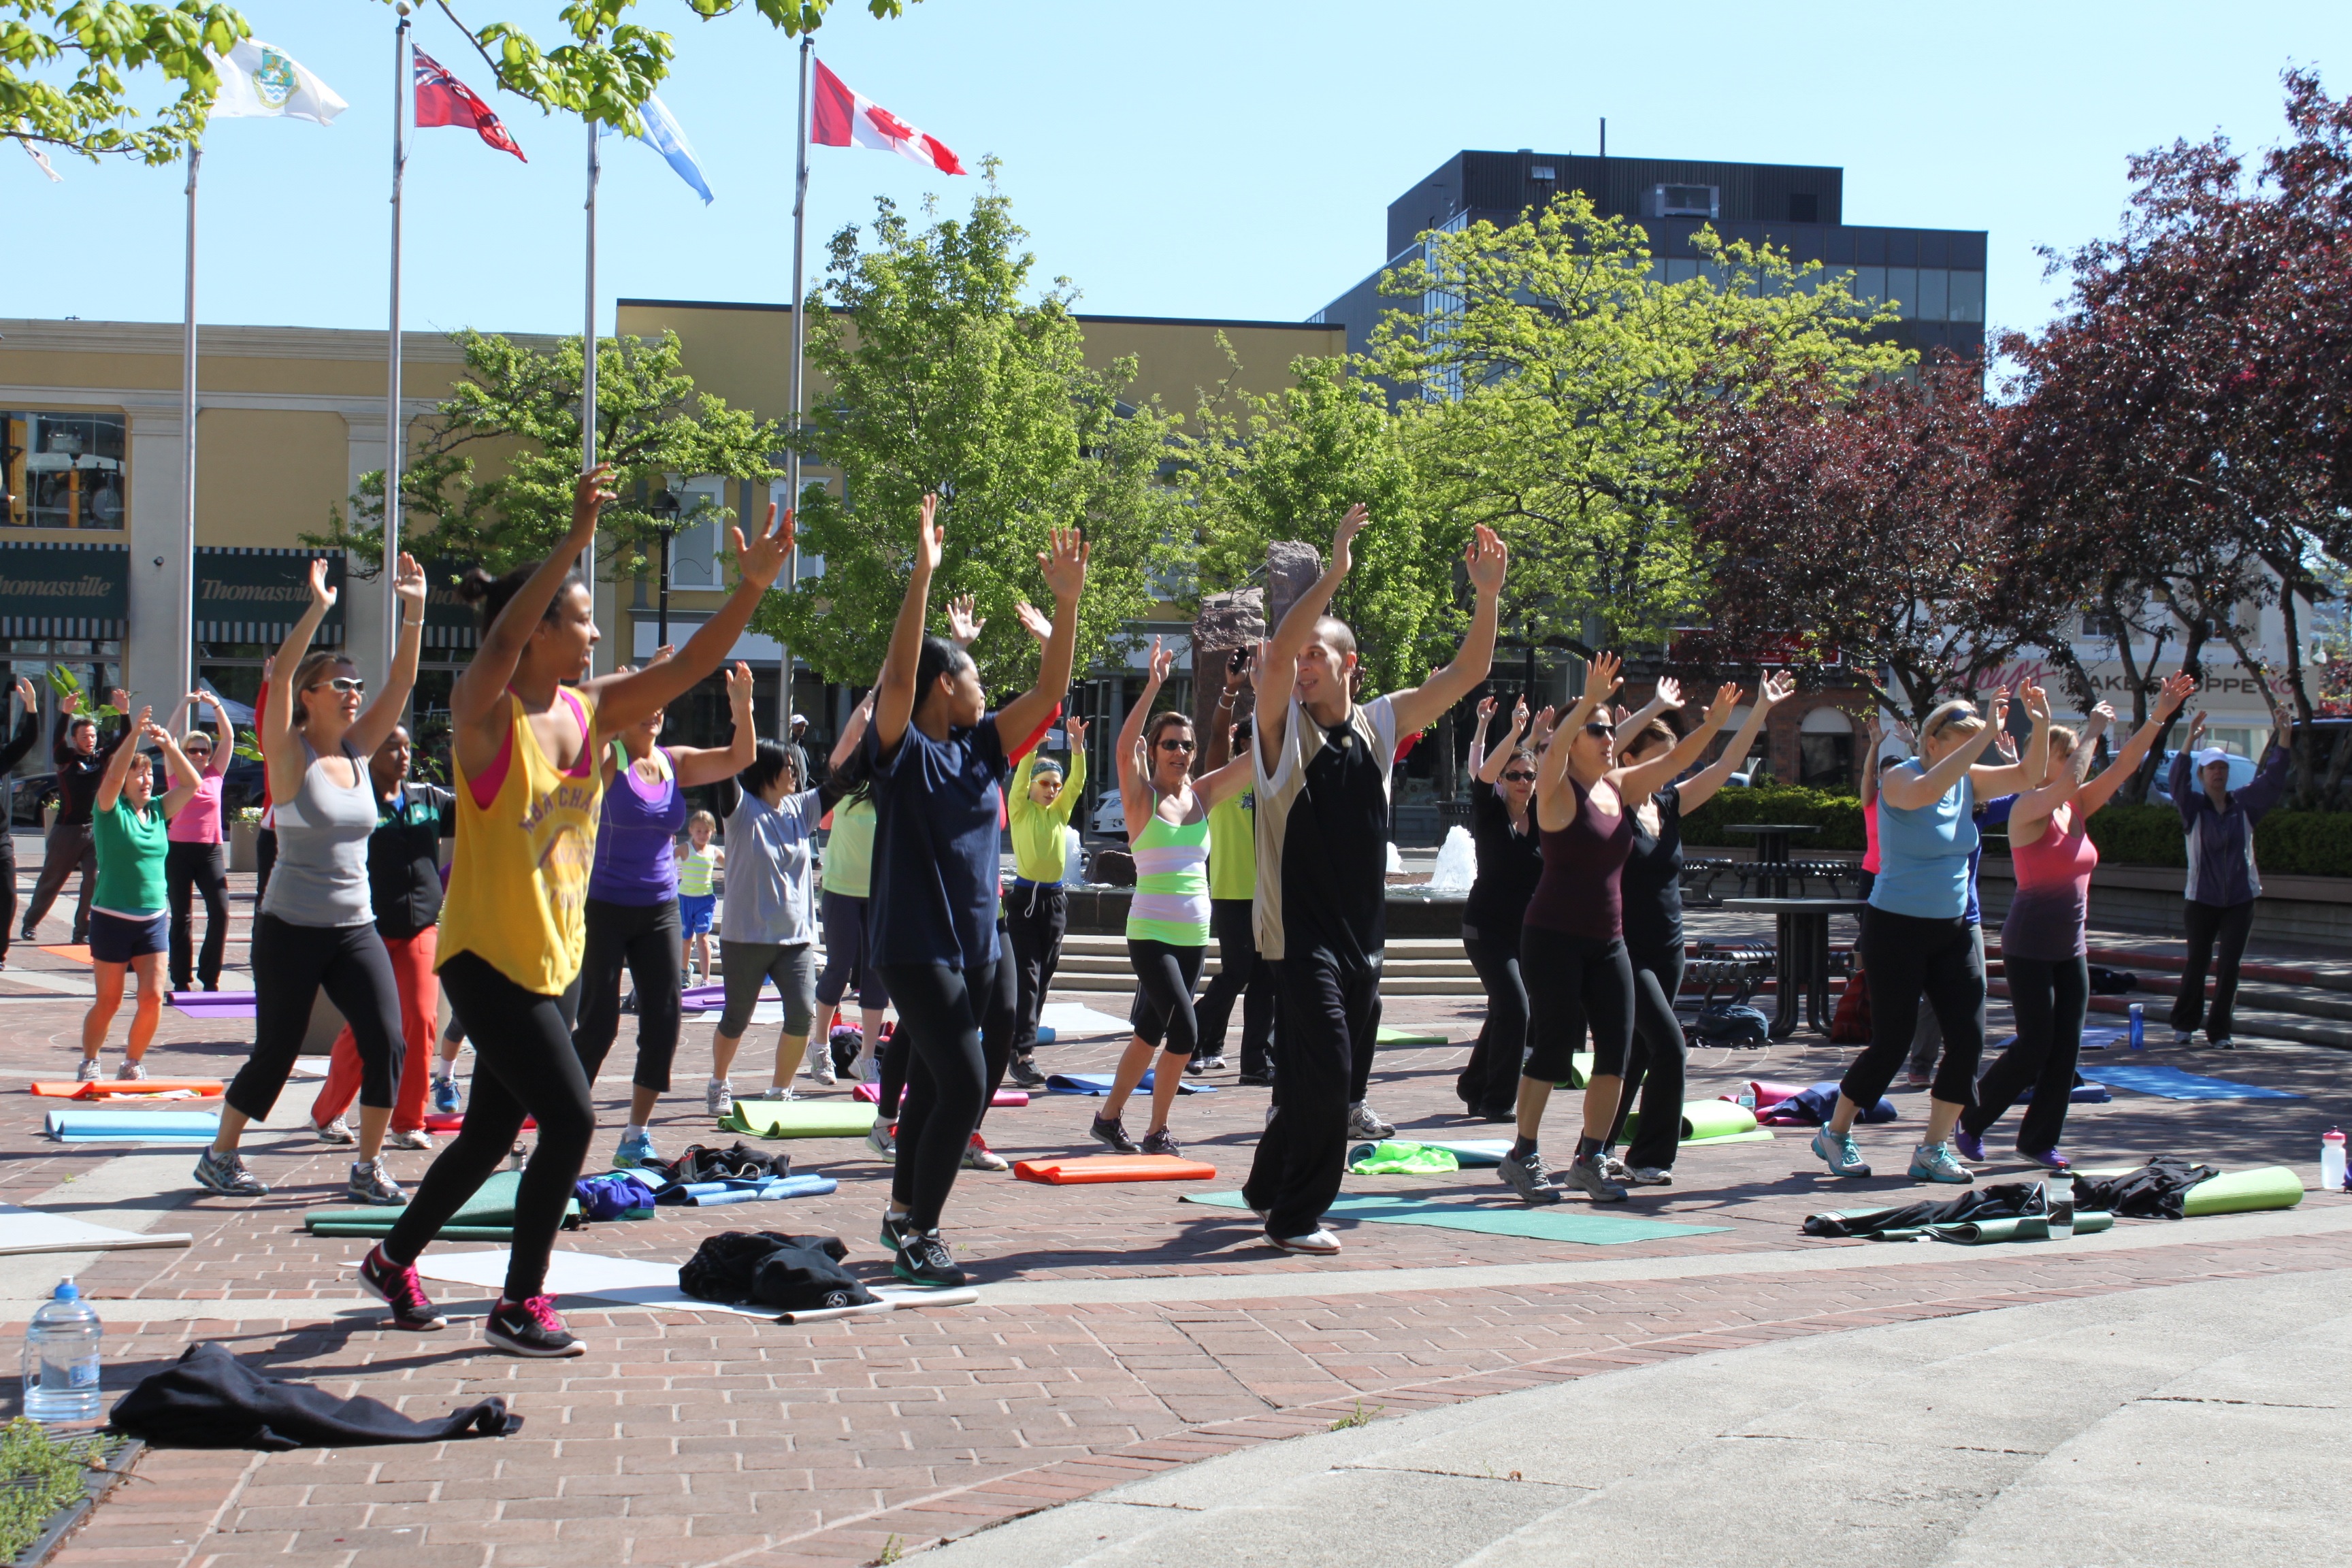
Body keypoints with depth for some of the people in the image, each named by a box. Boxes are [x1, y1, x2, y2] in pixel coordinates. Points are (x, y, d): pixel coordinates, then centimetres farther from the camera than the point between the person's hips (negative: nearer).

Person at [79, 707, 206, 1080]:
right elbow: (114, 775, -22)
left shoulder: (159, 811, 7)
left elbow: (192, 784, 2)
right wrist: (133, 734, -28)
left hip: (153, 920, 4)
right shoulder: (110, 810, -5)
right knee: (108, 1002, 5)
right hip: (112, 919, -4)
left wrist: (168, 745, -6)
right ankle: (89, 1063, 24)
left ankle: (132, 1064, 15)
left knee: (153, 998, -3)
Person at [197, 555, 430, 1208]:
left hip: (355, 928, 5)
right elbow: (279, 677, -23)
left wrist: (415, 613, -12)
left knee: (386, 1043, -7)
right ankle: (219, 1157, 24)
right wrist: (316, 610, -30)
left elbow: (402, 682, -1)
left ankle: (368, 1167, 5)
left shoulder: (357, 750, 5)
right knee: (275, 1053, 3)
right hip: (291, 928, -5)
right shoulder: (290, 754, -8)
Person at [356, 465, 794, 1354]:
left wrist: (752, 586, -14)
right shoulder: (486, 713, -15)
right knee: (570, 1119, -13)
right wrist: (575, 540, -43)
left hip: (558, 958, 8)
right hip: (488, 955, -8)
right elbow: (502, 640, -35)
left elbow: (690, 664, -2)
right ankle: (519, 1308, 1)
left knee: (491, 1133, 17)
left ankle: (393, 1262, 38)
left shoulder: (591, 710, 4)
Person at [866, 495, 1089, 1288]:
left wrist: (1068, 598, -7)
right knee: (963, 1083, -14)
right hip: (915, 945, -7)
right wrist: (923, 574, -31)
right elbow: (898, 673, -25)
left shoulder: (981, 746, 8)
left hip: (976, 946, 7)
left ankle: (904, 1215, 30)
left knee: (934, 1086, 16)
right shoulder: (902, 748, -9)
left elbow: (1049, 689, 3)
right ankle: (918, 1231, -3)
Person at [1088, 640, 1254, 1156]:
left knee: (1152, 1031, 13)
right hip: (1151, 933, -6)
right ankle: (1157, 1132, -1)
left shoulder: (1202, 795, 9)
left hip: (1194, 935, 6)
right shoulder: (1142, 798, -4)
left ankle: (1110, 1117, 27)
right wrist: (1152, 687, -27)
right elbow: (1124, 749, -22)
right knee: (1185, 1032, -15)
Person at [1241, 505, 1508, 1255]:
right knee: (1327, 1068, -16)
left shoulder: (1381, 723, 8)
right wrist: (1334, 573, -29)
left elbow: (1466, 673, 5)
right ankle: (1295, 1216, -4)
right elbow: (1275, 654, -25)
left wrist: (1488, 597, -9)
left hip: (1363, 932, 6)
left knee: (1341, 1080, 12)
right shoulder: (1284, 727, -5)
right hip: (1302, 931, -6)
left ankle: (1269, 1186, 31)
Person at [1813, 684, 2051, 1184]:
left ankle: (1933, 1150, 8)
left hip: (1955, 929, 7)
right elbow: (1926, 790, -37)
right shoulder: (1899, 779, -14)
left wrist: (2041, 727, -16)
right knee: (1891, 1043, -2)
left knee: (1969, 1039, -2)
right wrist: (1986, 735, -38)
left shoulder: (1968, 783, 6)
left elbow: (2029, 775, 2)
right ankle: (1835, 1133, 19)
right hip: (1898, 929, -6)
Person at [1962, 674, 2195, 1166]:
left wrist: (2159, 716, -6)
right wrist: (2093, 730, -19)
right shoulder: (2029, 808, -12)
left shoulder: (2078, 808, 8)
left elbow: (2123, 766, 2)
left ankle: (2039, 1140, 14)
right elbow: (2069, 781, -31)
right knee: (2034, 1047, -5)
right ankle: (1970, 1121, 12)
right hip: (2029, 947, -7)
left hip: (2071, 948, 7)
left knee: (2066, 1048, 5)